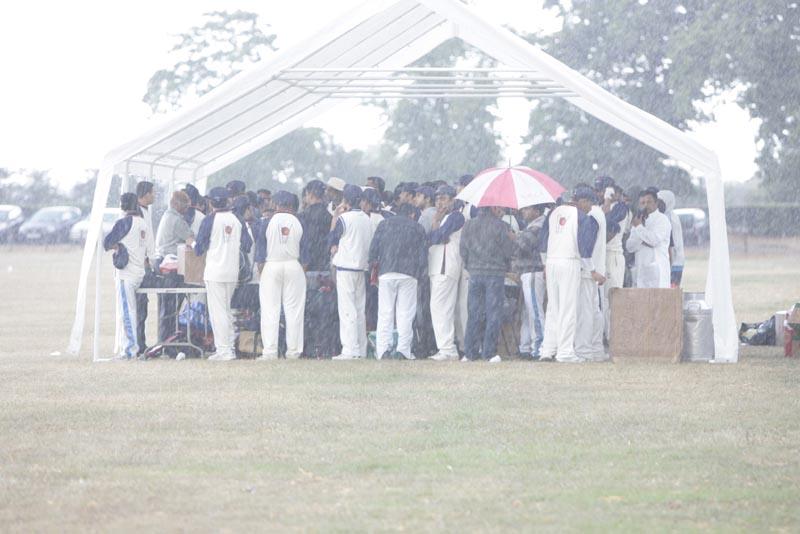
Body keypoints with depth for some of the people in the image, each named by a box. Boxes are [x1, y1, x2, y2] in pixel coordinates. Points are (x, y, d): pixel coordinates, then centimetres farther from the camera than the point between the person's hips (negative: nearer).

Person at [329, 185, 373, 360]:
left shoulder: (344, 218, -12)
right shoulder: (367, 219, 9)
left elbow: (331, 241, -2)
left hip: (345, 267, -7)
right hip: (362, 267, 7)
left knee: (347, 309, -8)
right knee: (360, 310, 11)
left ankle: (349, 350, -13)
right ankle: (361, 350, 11)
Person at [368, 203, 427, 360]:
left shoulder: (384, 224, 11)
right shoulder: (417, 228, 11)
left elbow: (373, 248, 4)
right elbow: (422, 255, 8)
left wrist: (373, 265, 13)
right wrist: (419, 273, 17)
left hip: (386, 272, 1)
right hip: (408, 274, -1)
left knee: (385, 313, 2)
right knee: (405, 314, 1)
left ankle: (383, 349, -4)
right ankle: (403, 349, -6)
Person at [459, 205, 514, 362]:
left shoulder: (468, 226, 4)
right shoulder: (499, 226, -9)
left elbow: (462, 250, 7)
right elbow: (508, 251, -7)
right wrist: (510, 239, 14)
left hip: (474, 273, 4)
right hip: (495, 273, -4)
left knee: (474, 313, 9)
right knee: (493, 313, 1)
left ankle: (470, 352, 8)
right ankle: (488, 352, -2)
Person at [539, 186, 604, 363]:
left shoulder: (554, 212, 13)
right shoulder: (583, 217, -6)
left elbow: (543, 241, 16)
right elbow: (584, 247, -10)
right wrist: (593, 271, -4)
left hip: (551, 262, 6)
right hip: (570, 262, -6)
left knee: (552, 307, 12)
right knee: (568, 308, -3)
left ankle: (547, 350, 9)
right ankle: (565, 351, -5)